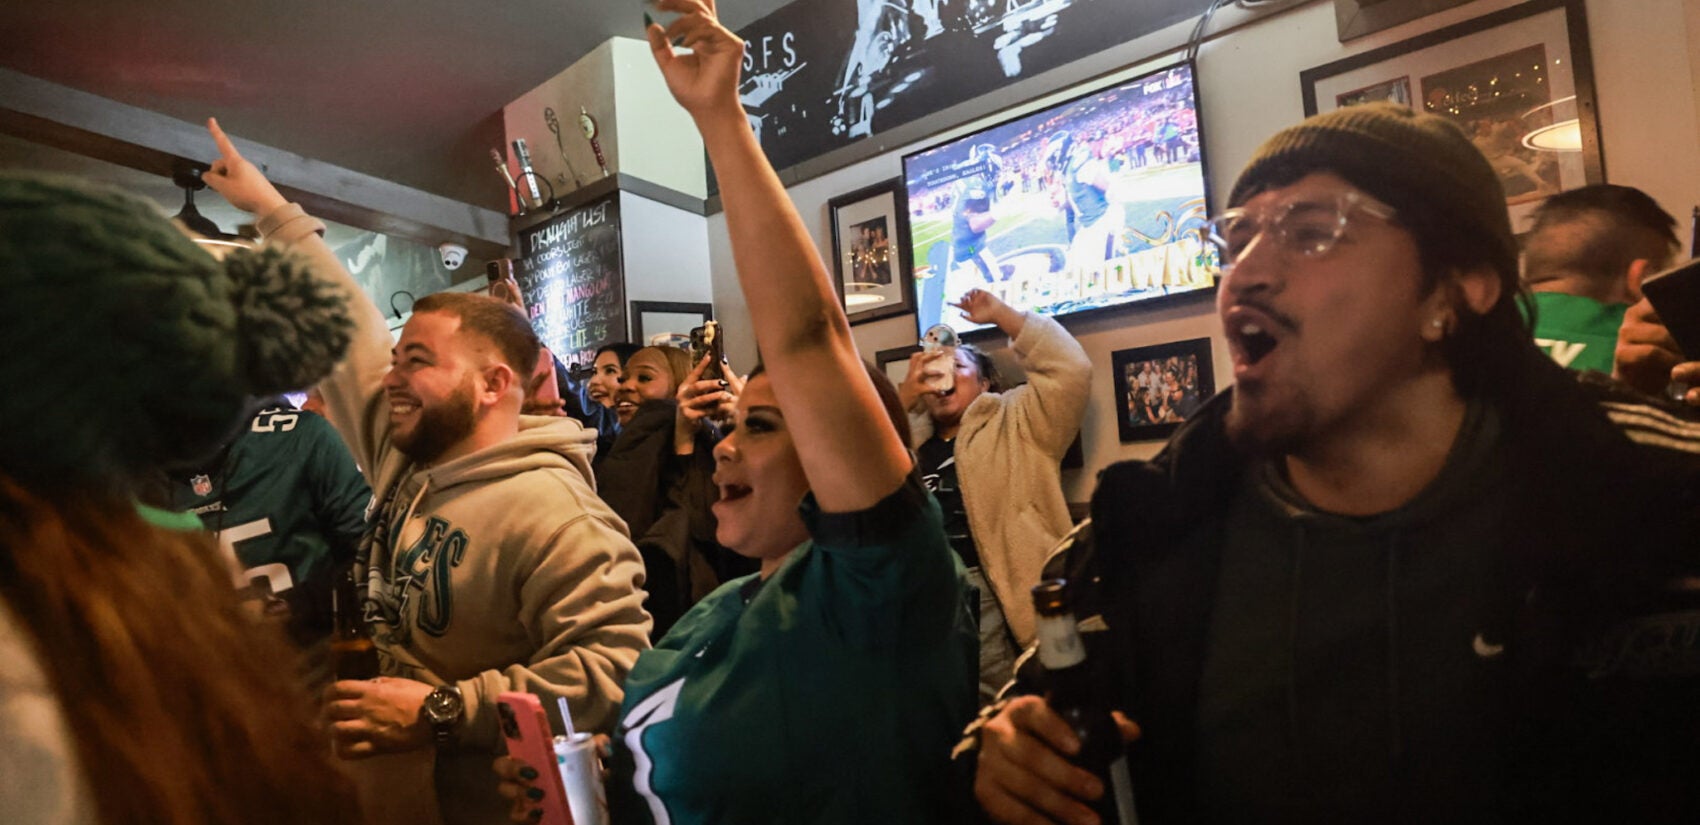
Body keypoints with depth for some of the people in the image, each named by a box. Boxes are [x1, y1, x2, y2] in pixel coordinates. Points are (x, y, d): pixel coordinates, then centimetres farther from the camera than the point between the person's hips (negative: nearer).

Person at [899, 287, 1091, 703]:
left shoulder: (1014, 424, 13)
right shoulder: (907, 436, 23)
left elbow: (1070, 369, 2)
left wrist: (1000, 313, 6)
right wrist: (903, 398, 6)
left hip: (978, 589, -3)